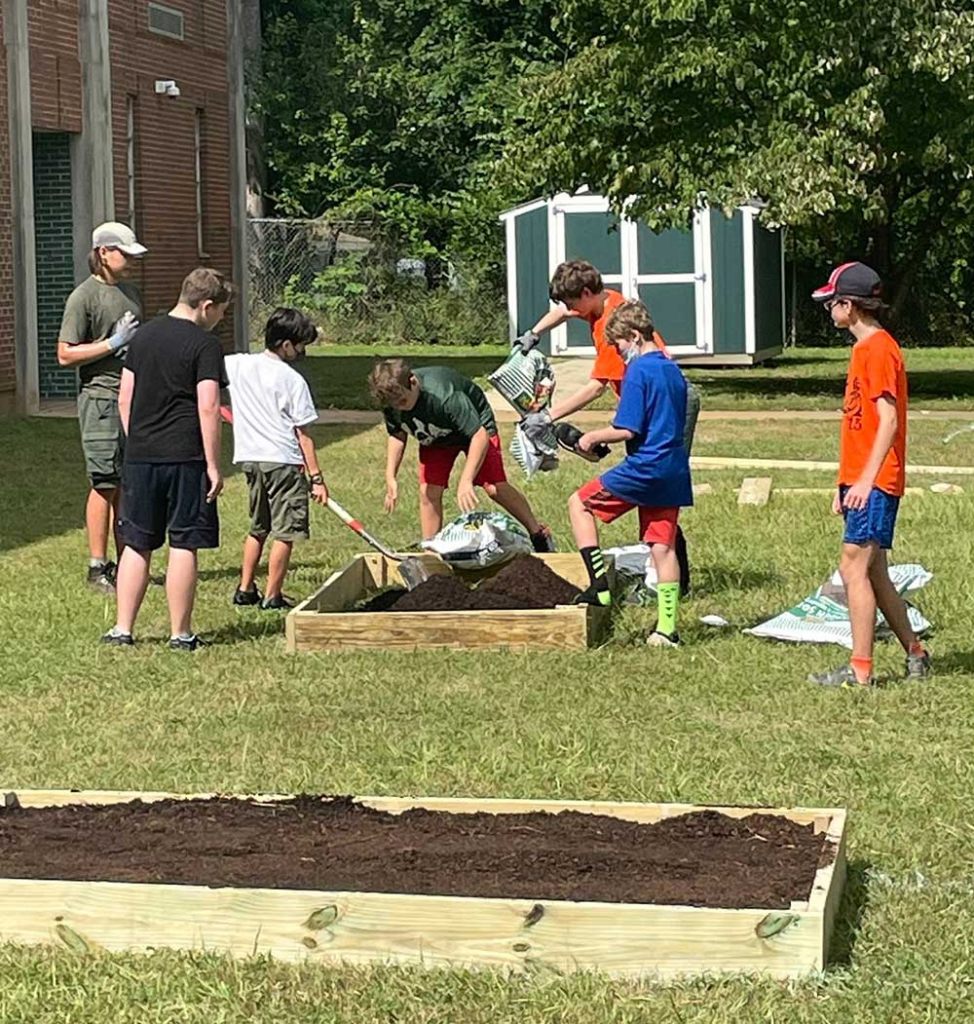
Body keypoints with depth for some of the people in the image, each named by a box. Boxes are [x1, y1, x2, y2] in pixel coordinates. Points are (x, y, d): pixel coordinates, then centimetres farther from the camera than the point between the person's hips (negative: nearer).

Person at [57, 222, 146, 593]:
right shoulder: (83, 297, -9)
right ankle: (97, 567, 2)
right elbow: (65, 354, -12)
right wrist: (113, 344, -16)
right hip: (102, 399, -7)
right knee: (105, 486, -5)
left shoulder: (130, 291, 16)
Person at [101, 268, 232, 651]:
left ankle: (122, 628, 11)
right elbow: (208, 408, -15)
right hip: (186, 458, -5)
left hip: (140, 457, 5)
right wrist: (213, 465, -11)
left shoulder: (143, 335, 11)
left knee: (136, 544, 11)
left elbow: (125, 399, 13)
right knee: (183, 546, 2)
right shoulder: (205, 344, -9)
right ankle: (180, 633, 6)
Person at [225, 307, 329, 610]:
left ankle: (245, 590, 22)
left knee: (258, 528, 20)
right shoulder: (293, 380, -9)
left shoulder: (237, 365, 3)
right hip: (283, 461, -6)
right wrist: (316, 477, -5)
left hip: (250, 460, 6)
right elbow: (303, 434, -9)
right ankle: (272, 596, 1)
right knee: (285, 533, 1)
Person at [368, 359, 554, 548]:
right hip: (435, 439, 5)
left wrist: (466, 481, -47)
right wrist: (390, 477, -11)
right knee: (428, 492, -10)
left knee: (495, 487, -13)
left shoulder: (445, 397, -43)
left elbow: (480, 435, -41)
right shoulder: (391, 401, -24)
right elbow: (397, 436, -2)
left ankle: (538, 533, 6)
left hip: (475, 425, -5)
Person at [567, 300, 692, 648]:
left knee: (580, 502, 9)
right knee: (663, 547, 8)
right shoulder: (673, 371, 14)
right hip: (674, 472, 8)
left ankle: (600, 584, 0)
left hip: (644, 469, -8)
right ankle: (667, 629, 5)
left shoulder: (638, 372, -12)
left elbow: (627, 430, -17)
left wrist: (593, 437, 0)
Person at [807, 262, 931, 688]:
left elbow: (888, 420, -20)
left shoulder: (878, 349, -13)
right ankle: (915, 655, 22)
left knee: (854, 568, -10)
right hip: (861, 481, 10)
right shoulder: (864, 348, 18)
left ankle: (860, 670, -8)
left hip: (875, 483, -10)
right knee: (872, 573, 13)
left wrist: (866, 480, -26)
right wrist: (845, 485, 21)